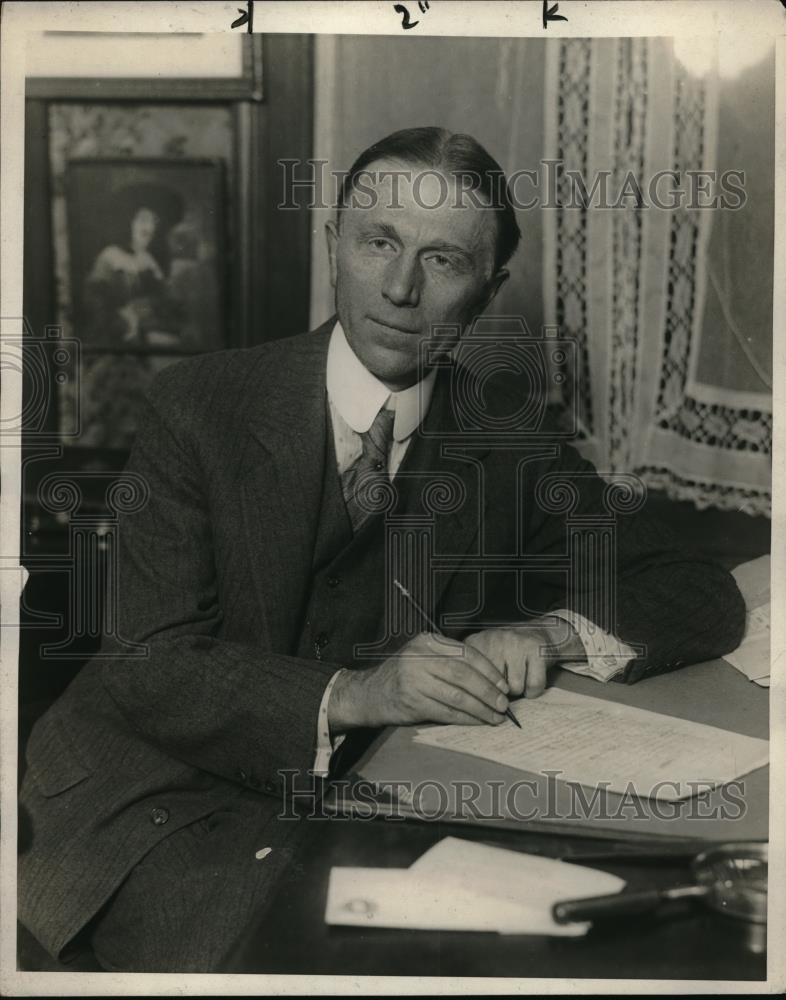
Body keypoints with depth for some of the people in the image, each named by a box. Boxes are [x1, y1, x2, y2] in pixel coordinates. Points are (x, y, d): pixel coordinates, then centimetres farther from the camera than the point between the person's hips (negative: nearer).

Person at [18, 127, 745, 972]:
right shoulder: (197, 403, -9)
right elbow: (152, 666, -15)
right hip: (164, 787, -3)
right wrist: (348, 695, -32)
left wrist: (554, 629, -20)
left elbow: (708, 598, 0)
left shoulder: (509, 441, 0)